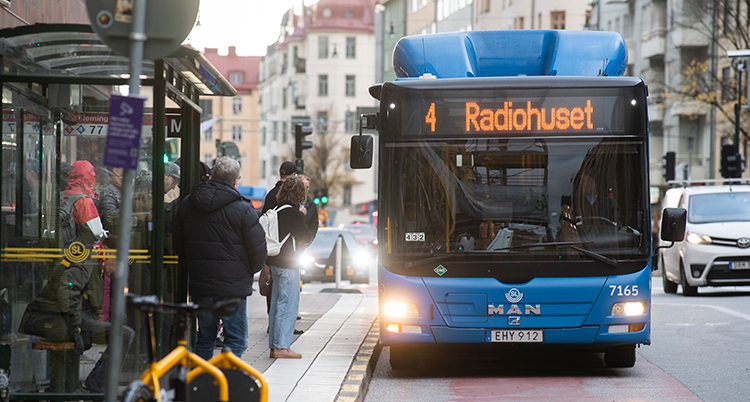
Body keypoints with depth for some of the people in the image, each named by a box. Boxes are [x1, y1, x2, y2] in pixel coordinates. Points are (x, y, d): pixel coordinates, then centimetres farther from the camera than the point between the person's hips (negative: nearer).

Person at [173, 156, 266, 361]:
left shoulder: (186, 204, 7)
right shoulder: (242, 208, -11)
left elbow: (178, 245, 13)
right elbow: (258, 249, -8)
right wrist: (247, 273, 11)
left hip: (199, 286, 5)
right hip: (233, 287, -5)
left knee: (205, 338, 16)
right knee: (236, 340, 2)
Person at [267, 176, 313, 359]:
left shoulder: (277, 210, 9)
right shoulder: (292, 212, -15)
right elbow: (306, 237, -8)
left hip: (275, 262, 8)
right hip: (288, 263, -8)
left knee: (277, 304, 12)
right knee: (289, 305, -5)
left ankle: (274, 346, 15)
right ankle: (282, 346, -7)